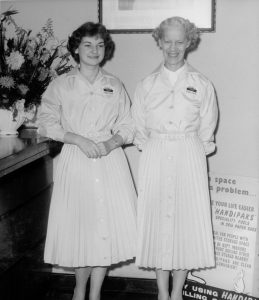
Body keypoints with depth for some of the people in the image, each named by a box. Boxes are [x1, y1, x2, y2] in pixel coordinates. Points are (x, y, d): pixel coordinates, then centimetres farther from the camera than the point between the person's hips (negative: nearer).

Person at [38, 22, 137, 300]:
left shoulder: (114, 86, 7)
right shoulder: (60, 85, 2)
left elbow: (126, 127, 8)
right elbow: (47, 123, -1)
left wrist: (109, 144, -12)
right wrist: (79, 140, -13)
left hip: (110, 160, 2)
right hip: (75, 162, -1)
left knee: (107, 226, 0)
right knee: (78, 224, 3)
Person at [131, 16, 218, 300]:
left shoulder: (202, 85, 2)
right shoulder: (146, 85, 5)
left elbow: (206, 133, 5)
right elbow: (139, 130, 9)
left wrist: (188, 154, 0)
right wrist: (152, 151, 1)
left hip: (189, 159, -1)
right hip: (155, 159, 1)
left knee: (187, 222, 2)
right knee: (157, 220, 3)